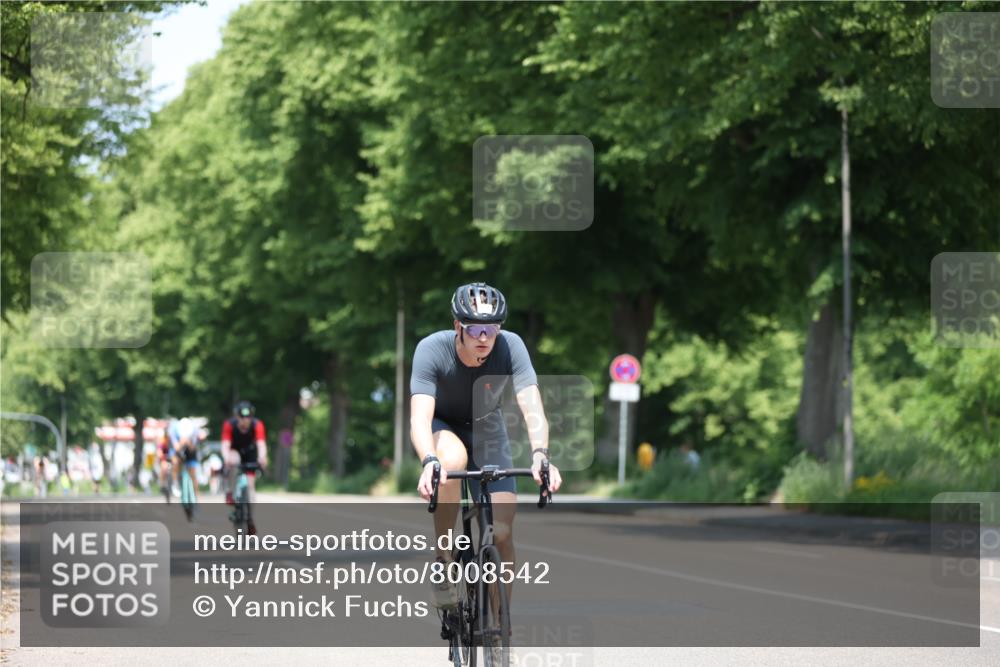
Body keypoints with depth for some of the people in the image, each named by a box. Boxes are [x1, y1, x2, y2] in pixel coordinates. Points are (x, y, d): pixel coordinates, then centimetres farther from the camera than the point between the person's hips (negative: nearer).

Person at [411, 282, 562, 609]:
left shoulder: (510, 346, -28)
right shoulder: (432, 349, -31)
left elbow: (532, 408, -36)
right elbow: (419, 417, -41)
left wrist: (540, 455, -55)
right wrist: (429, 462, -61)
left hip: (486, 431, 2)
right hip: (441, 426, -2)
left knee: (502, 531, -12)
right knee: (453, 460, -38)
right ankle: (443, 558, -20)